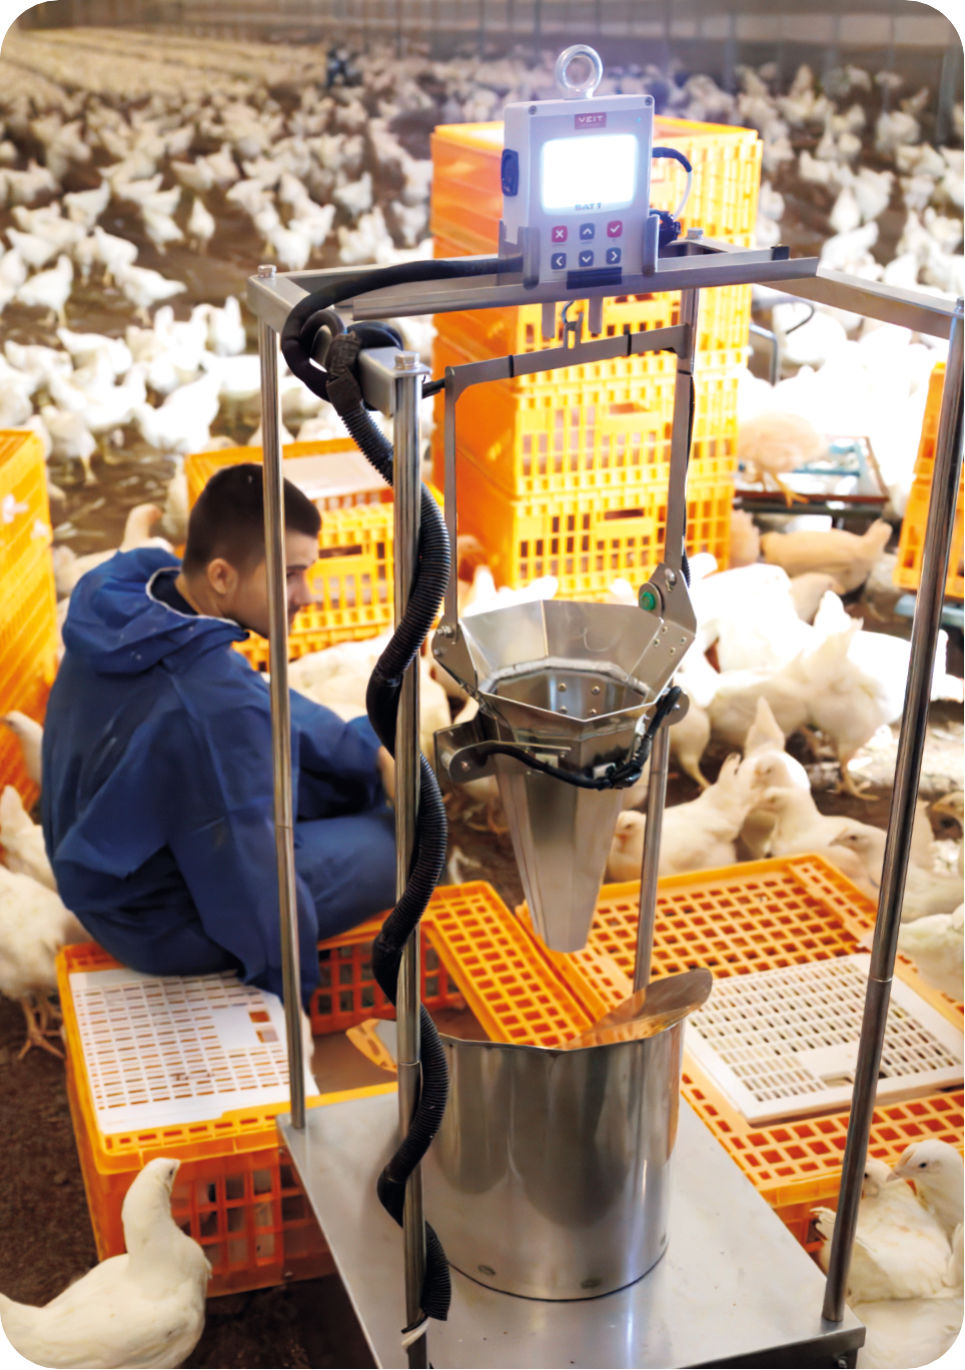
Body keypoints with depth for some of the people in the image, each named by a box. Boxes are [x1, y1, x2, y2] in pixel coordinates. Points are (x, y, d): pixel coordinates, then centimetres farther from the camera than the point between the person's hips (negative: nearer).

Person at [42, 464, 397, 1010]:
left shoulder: (127, 592, -12)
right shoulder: (215, 708, -38)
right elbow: (248, 886, -26)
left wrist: (368, 753, 7)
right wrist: (292, 981, -8)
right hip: (164, 924, -8)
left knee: (352, 777, 16)